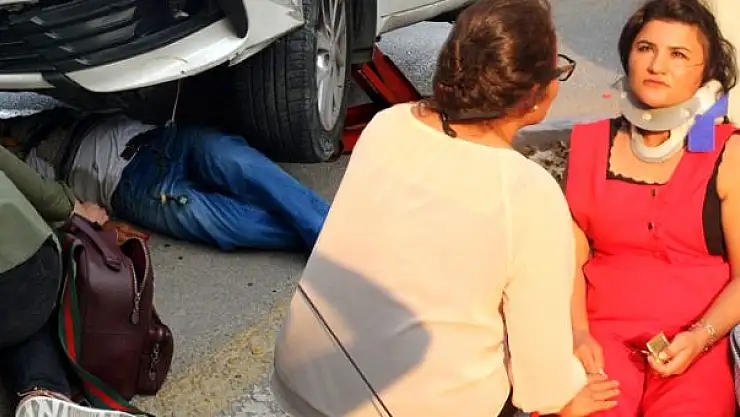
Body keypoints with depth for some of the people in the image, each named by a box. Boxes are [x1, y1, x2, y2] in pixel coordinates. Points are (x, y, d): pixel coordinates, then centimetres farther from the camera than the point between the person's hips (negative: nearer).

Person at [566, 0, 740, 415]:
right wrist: (578, 333, -7)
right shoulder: (590, 144, 6)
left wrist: (699, 338, -13)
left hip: (694, 346, -1)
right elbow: (572, 256, 6)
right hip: (602, 334, 1)